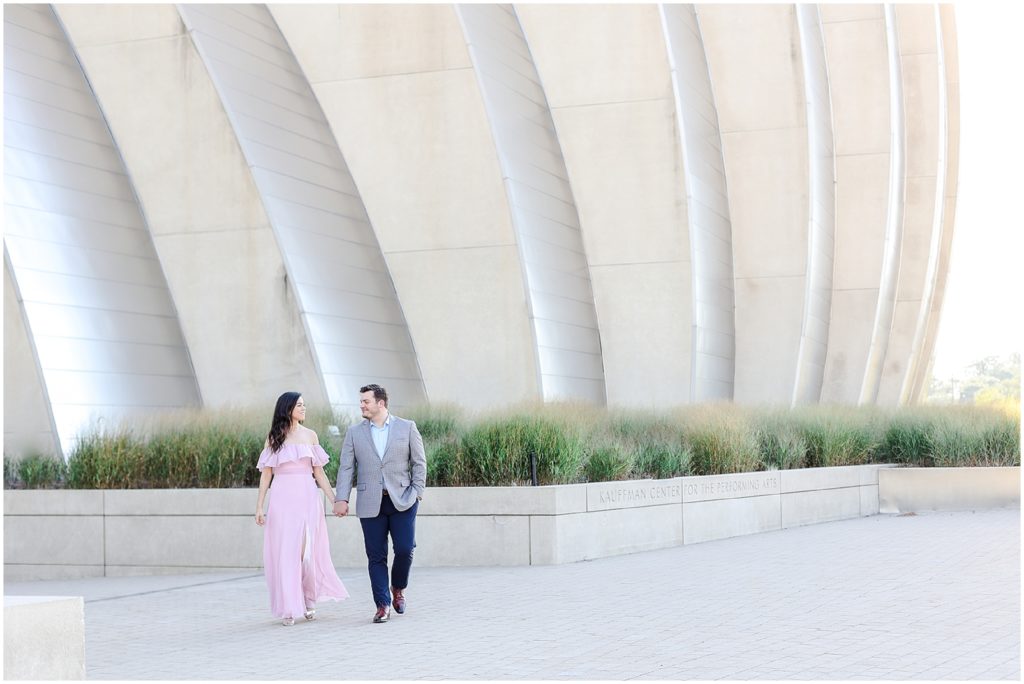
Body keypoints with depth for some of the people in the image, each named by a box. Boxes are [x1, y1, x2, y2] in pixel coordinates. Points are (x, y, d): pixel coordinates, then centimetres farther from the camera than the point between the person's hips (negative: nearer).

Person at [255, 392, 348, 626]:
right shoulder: (274, 438, 4)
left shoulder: (310, 435, 9)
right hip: (283, 499, -1)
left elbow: (319, 472, 10)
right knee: (285, 552, -2)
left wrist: (334, 499, 3)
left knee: (308, 551, -1)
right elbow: (266, 474, 3)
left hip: (308, 498, 1)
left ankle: (309, 600, 21)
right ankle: (289, 608, 4)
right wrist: (259, 507, -3)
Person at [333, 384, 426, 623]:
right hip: (370, 503, 1)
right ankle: (382, 605, 5)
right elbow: (346, 468, 4)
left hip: (402, 500, -1)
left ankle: (398, 588, 20)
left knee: (405, 549, -7)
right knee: (376, 556, -1)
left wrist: (417, 492, -4)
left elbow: (419, 463, 6)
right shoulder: (354, 433, 8)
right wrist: (341, 498, -6)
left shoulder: (407, 428, 5)